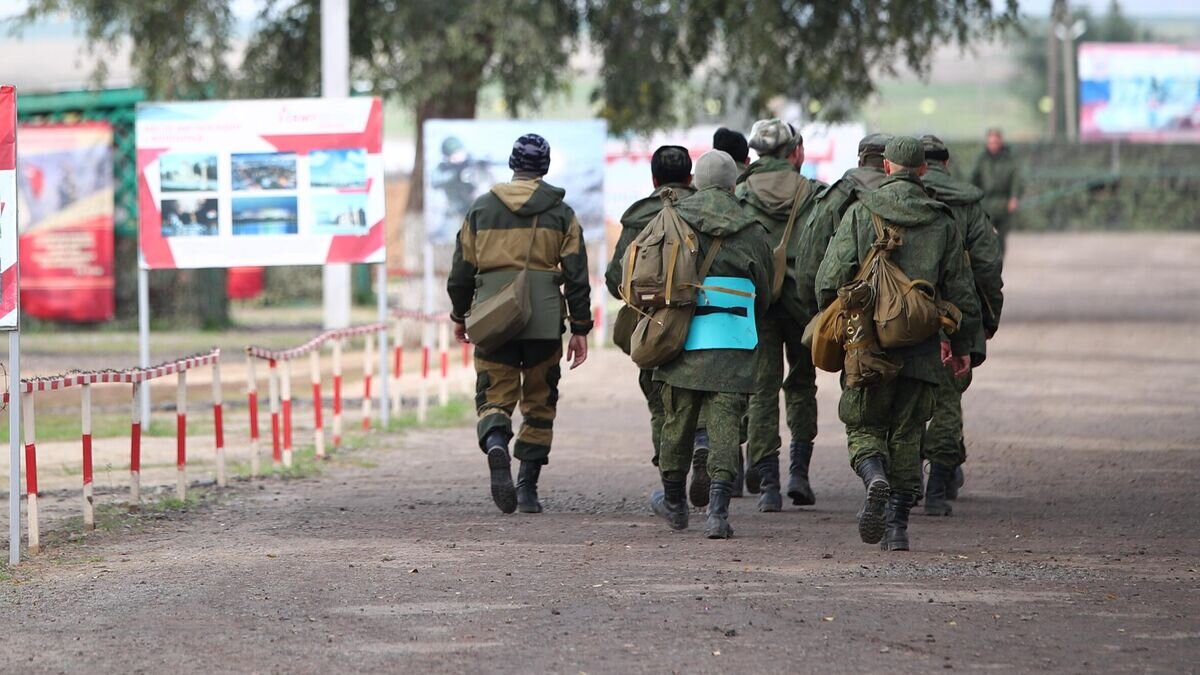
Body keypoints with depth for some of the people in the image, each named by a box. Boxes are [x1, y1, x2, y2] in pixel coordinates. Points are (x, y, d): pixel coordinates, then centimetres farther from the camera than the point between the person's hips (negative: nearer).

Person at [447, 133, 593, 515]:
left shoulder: (481, 209, 7)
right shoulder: (560, 214, 4)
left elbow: (462, 269, 10)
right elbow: (576, 275, 0)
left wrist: (460, 316, 24)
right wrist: (580, 329, 5)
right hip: (544, 322, 0)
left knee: (495, 397, 3)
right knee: (539, 404, 11)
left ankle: (496, 448, -30)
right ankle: (528, 489, 10)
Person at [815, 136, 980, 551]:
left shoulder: (861, 213, -2)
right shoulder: (942, 223, 5)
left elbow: (831, 276, -5)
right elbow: (961, 291, 8)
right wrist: (961, 345, 20)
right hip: (921, 349, 2)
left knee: (863, 425, 10)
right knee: (907, 435, 11)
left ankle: (874, 476, -22)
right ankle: (896, 527, 7)